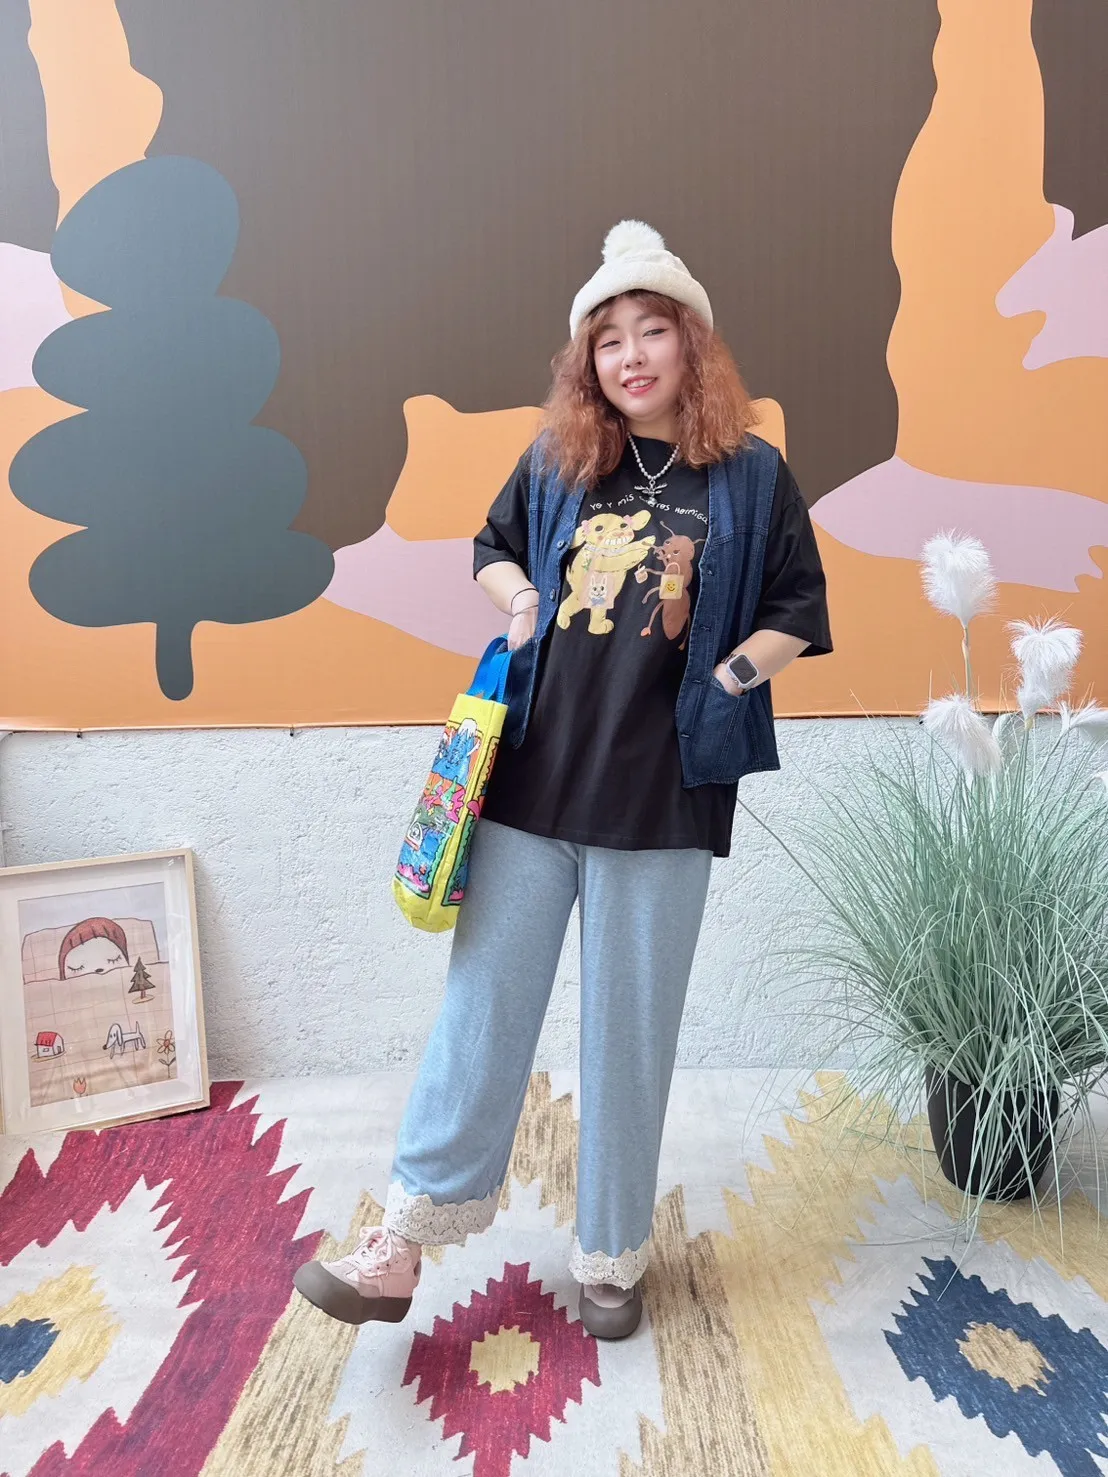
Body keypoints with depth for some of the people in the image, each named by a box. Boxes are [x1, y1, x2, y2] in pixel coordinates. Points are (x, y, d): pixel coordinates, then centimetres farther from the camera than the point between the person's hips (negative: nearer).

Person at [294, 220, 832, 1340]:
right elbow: (493, 548, 23)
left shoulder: (751, 476, 2)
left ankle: (610, 1258, 28)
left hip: (662, 794, -2)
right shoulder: (556, 461, 9)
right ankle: (409, 1239, 18)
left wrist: (717, 680, -8)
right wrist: (521, 605, 3)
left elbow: (795, 616, 6)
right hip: (533, 775, 2)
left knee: (630, 1028, 9)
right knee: (485, 1004, 6)